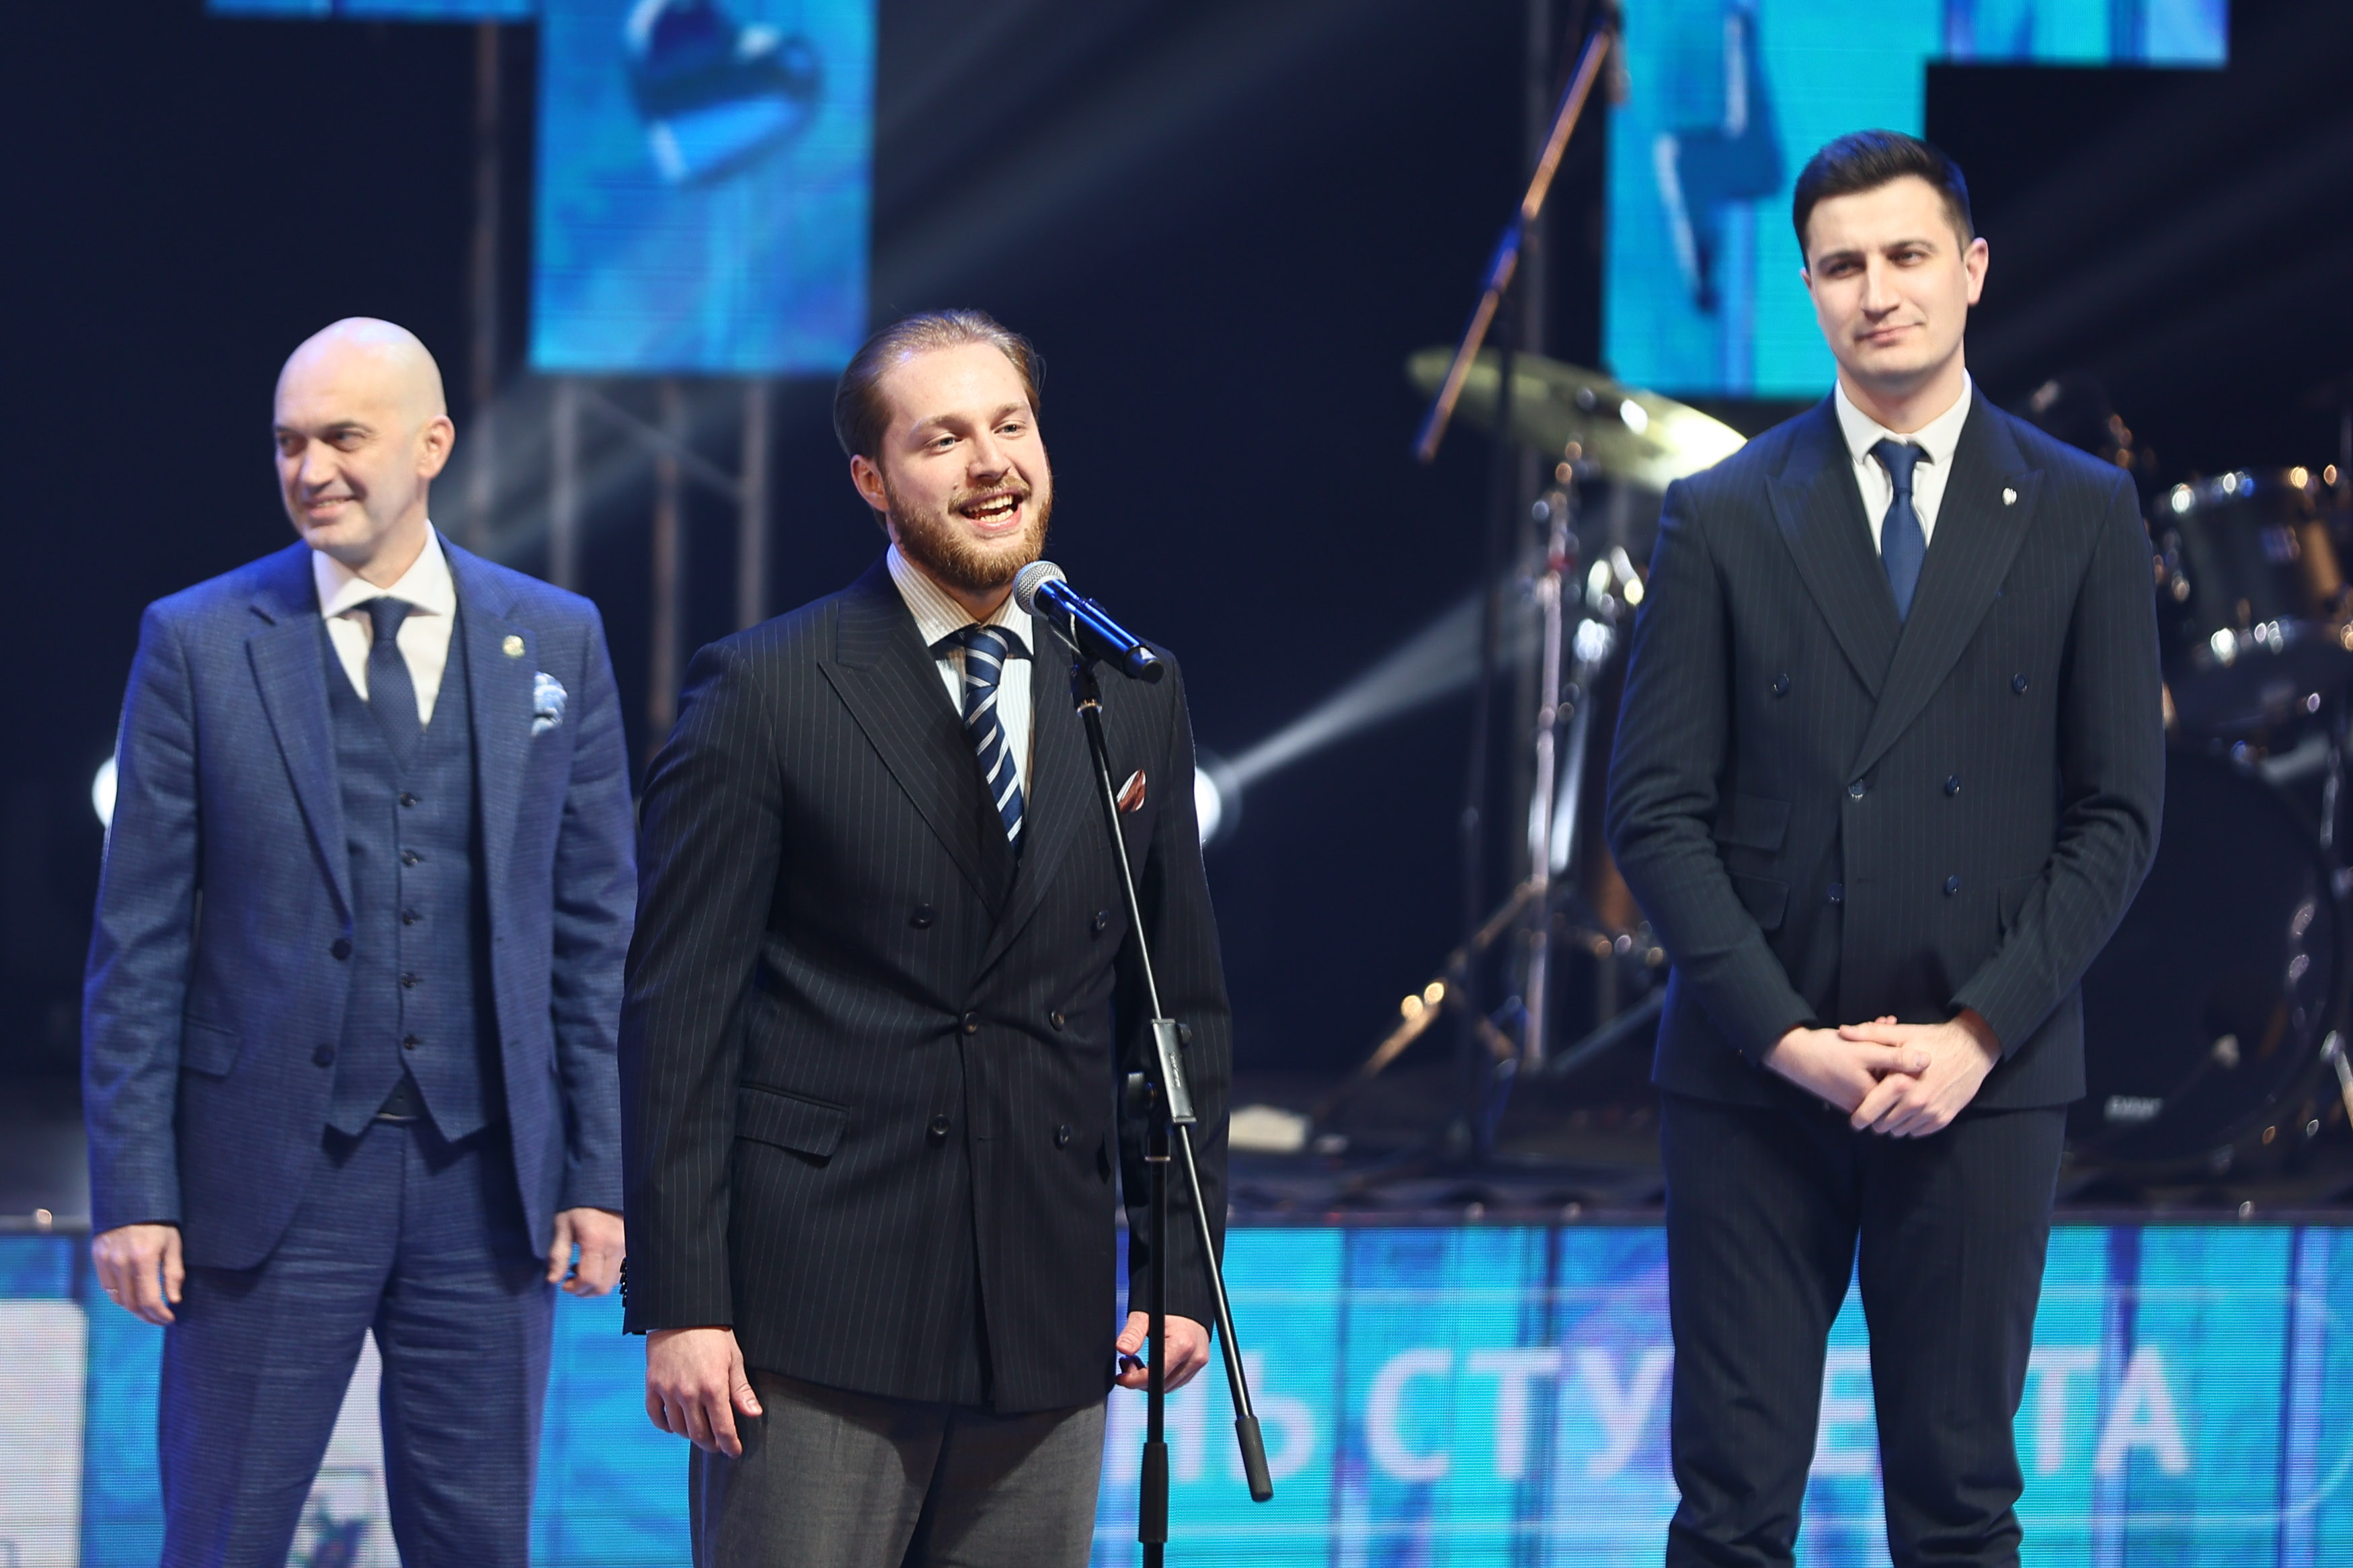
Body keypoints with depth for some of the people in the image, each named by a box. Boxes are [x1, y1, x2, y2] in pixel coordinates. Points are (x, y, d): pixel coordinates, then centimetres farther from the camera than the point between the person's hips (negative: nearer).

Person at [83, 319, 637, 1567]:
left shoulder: (553, 642, 6)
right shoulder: (198, 644, 0)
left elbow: (597, 926, 7)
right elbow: (138, 944, 0)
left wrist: (598, 1172, 1)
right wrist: (135, 1192, -6)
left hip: (484, 1183, 2)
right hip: (272, 1181, -2)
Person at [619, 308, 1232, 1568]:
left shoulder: (1133, 699, 11)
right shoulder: (765, 696, -2)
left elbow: (1180, 1009, 15)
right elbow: (675, 1017, -5)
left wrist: (1180, 1274, 7)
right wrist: (677, 1308, -11)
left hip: (1048, 1322, 4)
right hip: (817, 1320, -4)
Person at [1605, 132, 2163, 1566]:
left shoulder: (2082, 517, 5)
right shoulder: (1723, 520, 4)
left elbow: (2118, 815, 2)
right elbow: (1657, 812, 1)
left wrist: (1979, 1032, -9)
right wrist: (1786, 1035, -10)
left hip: (1983, 1076, 0)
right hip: (1752, 1077, 0)